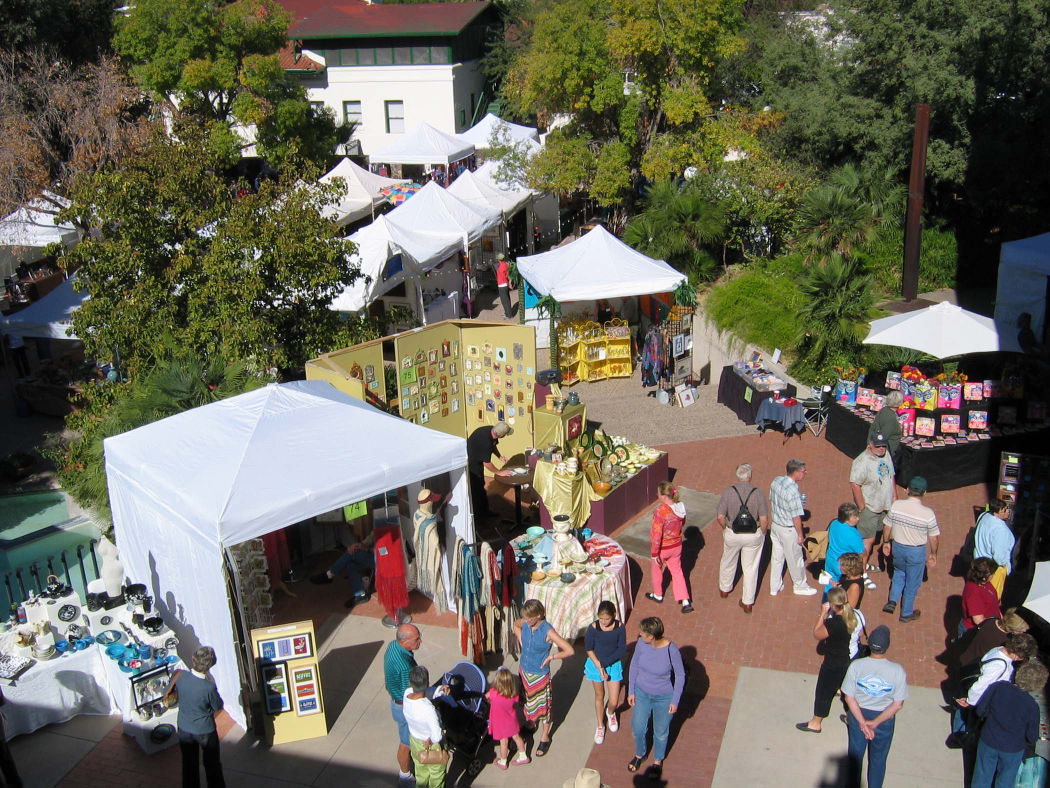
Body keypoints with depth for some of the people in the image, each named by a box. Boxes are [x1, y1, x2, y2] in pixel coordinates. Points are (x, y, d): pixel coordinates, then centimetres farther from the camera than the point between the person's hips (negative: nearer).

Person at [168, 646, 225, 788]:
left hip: (184, 729, 4)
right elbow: (218, 707, -15)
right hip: (205, 730, -3)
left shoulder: (181, 676, -23)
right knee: (211, 763, 21)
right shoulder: (209, 687, -34)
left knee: (189, 763, 24)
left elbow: (168, 693, -3)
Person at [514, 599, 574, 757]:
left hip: (540, 674, -5)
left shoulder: (548, 631, -29)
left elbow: (570, 651, -27)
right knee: (527, 700, 24)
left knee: (542, 705, 11)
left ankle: (545, 737, 30)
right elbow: (515, 625, 14)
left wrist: (551, 657, -20)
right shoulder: (524, 623, -13)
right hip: (524, 669, 5)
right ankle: (530, 723, 51)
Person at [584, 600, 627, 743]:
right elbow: (588, 649, -10)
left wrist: (605, 663, -17)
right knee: (599, 696, 18)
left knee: (614, 702, 3)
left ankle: (610, 713, 41)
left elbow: (622, 649, -12)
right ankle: (600, 726, 41)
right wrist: (599, 667, -15)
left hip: (614, 665, 0)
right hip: (596, 664, 0)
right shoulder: (593, 628, -20)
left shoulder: (619, 627, -18)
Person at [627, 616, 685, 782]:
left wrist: (675, 701, -8)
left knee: (660, 732, 17)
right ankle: (640, 754, 48)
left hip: (663, 697, -3)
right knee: (638, 728, 17)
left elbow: (680, 675, -14)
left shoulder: (671, 650, -30)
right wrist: (631, 691, 1)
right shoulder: (641, 643, -21)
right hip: (641, 692, 3)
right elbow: (634, 665, -3)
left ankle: (658, 761, 45)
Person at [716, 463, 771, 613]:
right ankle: (748, 602, 22)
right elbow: (764, 519, -14)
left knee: (728, 562, 25)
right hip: (754, 535, 0)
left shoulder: (727, 492, -15)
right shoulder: (758, 493, -16)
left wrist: (724, 528, 8)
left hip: (732, 534, 0)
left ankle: (724, 589, 47)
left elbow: (720, 517, -13)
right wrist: (763, 534, 5)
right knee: (751, 567, 14)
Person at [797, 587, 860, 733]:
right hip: (849, 661, 7)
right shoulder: (853, 616, -12)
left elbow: (817, 634, -19)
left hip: (833, 665, -7)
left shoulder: (834, 623, -35)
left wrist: (822, 614, -17)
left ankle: (816, 723, 31)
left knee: (823, 692, 13)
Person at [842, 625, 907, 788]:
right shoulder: (898, 671, -24)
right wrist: (876, 722, -19)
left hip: (858, 714, 1)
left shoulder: (856, 666, -23)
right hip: (885, 718, -1)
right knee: (878, 758, 22)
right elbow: (898, 705, -18)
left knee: (855, 754, 23)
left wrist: (862, 722, -16)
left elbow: (849, 697, -17)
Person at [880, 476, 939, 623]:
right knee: (912, 583, 17)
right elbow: (933, 538, -10)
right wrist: (933, 554, 7)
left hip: (897, 547, 2)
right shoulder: (928, 513, -22)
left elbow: (887, 527, -4)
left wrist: (886, 542, 14)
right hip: (917, 552, -2)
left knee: (899, 572, 31)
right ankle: (906, 614, 32)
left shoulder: (895, 506, -17)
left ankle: (892, 601, 23)